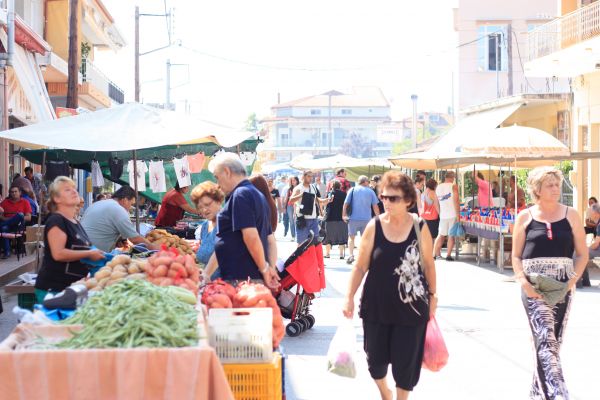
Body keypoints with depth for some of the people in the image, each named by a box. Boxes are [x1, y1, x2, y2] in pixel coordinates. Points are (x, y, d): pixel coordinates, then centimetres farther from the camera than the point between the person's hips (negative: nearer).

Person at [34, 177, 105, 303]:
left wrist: (95, 256, 12)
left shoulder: (76, 223, 16)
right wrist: (89, 254, -17)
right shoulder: (55, 220, -12)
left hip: (73, 287, 9)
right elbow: (58, 254, -24)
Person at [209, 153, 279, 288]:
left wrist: (265, 269, -13)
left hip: (240, 277, -10)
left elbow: (251, 236, -20)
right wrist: (271, 268, 9)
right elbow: (270, 240, 18)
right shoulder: (257, 195, 20)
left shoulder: (240, 195, -11)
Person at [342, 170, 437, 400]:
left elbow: (428, 264, 6)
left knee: (405, 362, 4)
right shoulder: (374, 227, -6)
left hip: (411, 308, -1)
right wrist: (349, 297, -5)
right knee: (376, 359, 12)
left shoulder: (420, 228, -6)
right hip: (377, 306, 1)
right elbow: (360, 266, -1)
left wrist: (432, 295, 9)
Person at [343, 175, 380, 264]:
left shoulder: (353, 190, 2)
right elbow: (375, 206, 0)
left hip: (354, 218, 0)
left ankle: (351, 255, -5)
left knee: (351, 236, 10)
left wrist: (344, 215, 5)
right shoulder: (370, 192, 2)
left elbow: (346, 203, -2)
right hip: (366, 218, 0)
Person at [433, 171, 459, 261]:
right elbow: (456, 201, -12)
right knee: (451, 236, 3)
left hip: (442, 215, 4)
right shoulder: (453, 186, -5)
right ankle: (448, 255, 0)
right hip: (452, 214, -4)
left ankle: (436, 254, 10)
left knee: (441, 235, 13)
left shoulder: (438, 187, 9)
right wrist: (458, 215, -10)